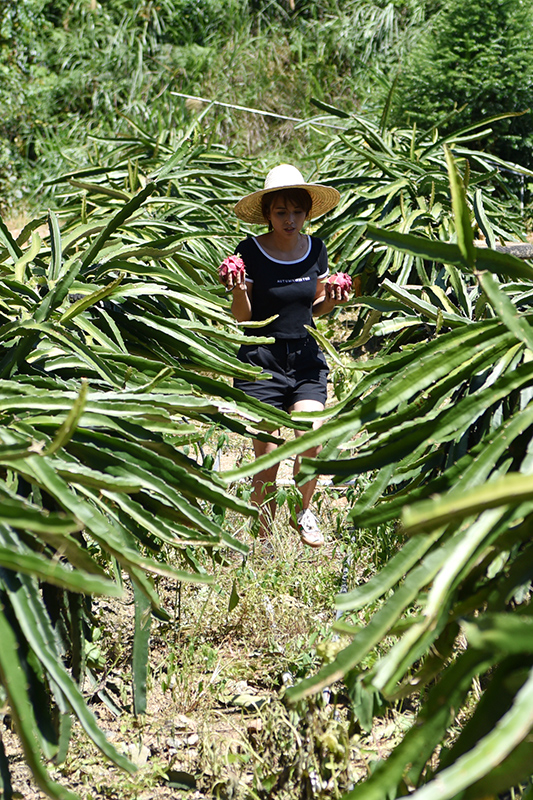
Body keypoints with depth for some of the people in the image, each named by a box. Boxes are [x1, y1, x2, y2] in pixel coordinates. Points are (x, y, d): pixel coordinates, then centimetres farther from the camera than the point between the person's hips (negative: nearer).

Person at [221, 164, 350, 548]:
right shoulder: (250, 251, -7)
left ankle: (303, 512, 14)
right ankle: (264, 538, 17)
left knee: (312, 439, -14)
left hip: (307, 357, 3)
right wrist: (238, 291, -22)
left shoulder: (316, 249, 5)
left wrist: (331, 300, -4)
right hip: (262, 359, -3)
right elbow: (243, 319, -3)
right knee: (266, 456, -2)